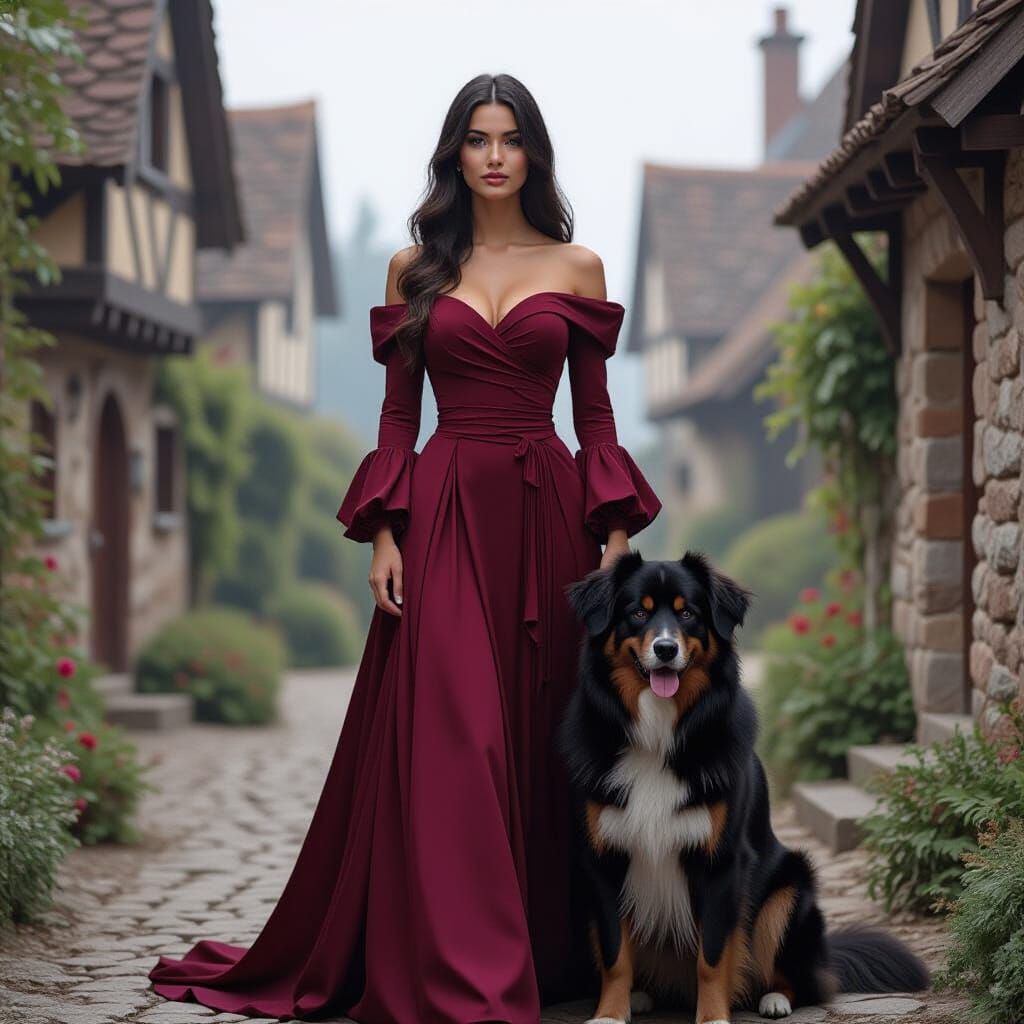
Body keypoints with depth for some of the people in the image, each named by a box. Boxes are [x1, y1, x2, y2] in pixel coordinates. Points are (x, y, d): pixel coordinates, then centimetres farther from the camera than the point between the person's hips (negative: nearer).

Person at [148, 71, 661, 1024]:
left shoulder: (576, 268, 8)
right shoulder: (414, 269, 9)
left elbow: (595, 412, 8)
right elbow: (397, 415, 8)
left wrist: (614, 535, 0)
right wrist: (384, 534, -2)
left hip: (545, 515, 1)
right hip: (444, 512, 0)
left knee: (542, 737, 1)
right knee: (449, 739, -8)